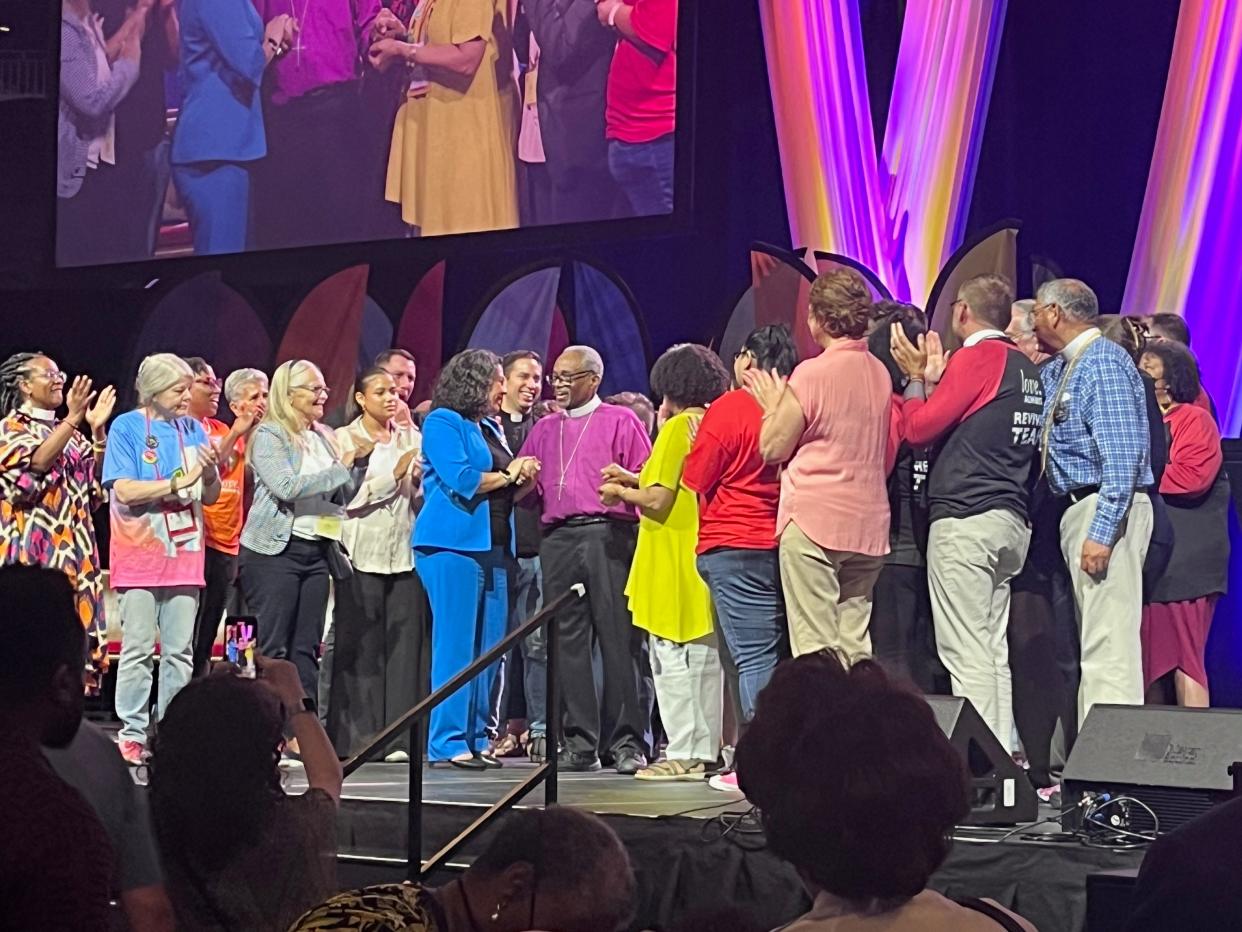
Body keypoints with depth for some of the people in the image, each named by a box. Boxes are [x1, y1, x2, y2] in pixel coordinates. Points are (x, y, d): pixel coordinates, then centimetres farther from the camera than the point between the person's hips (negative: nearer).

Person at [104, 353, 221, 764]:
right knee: (138, 649, -5)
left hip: (183, 554, 4)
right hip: (141, 555, -4)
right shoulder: (126, 427, -3)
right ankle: (132, 734, -1)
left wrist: (210, 473, -10)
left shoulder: (193, 429, 10)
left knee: (180, 651, 5)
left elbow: (210, 496, 12)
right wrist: (179, 482, -17)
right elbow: (124, 490, -13)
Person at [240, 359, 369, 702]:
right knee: (272, 647, -6)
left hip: (317, 551, 7)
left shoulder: (323, 437, 15)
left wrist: (359, 463, 2)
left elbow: (343, 495, 18)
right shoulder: (269, 435, -4)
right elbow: (286, 486, -19)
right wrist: (340, 468, -14)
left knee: (306, 649, 6)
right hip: (276, 550, -7)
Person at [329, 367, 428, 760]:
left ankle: (399, 737, 0)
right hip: (364, 553, -3)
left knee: (406, 639, -2)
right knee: (362, 645, -4)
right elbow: (345, 497, -8)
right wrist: (394, 475, -10)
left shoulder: (411, 438, 16)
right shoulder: (345, 440, 5)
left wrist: (422, 481, -6)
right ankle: (359, 738, 0)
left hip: (405, 550, 3)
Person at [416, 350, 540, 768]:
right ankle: (448, 741, -7)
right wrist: (507, 475, -3)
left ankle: (476, 739, 10)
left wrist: (526, 479, 1)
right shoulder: (442, 422, -4)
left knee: (488, 648, 6)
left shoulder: (490, 428, 20)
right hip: (453, 545, -8)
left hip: (494, 547, 8)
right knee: (456, 646, -9)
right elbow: (461, 480, -16)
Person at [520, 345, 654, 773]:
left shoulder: (620, 421, 9)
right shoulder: (543, 429, 23)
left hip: (610, 534, -5)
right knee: (569, 642, 2)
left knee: (620, 639, -8)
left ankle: (628, 742, -7)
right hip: (558, 540, 5)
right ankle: (580, 743, 5)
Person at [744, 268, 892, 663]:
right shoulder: (880, 374, 9)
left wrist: (773, 405, 13)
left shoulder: (812, 374, -11)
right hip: (868, 523, 7)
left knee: (815, 650, -5)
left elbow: (772, 448, -5)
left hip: (813, 519, -6)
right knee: (855, 647, 9)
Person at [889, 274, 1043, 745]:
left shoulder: (976, 358, -9)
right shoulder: (1025, 367, 16)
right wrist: (935, 378, 19)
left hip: (965, 517, -9)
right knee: (994, 649, 10)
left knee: (966, 652, -9)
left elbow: (918, 429, -8)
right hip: (1011, 519, 9)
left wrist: (916, 377, 7)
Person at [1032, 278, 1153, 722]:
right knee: (1094, 641, 11)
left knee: (1108, 642, -14)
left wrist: (1102, 531, -25)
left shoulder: (1103, 363, -12)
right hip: (1080, 510, 10)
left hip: (1107, 507, -10)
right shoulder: (1058, 369, 18)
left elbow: (1123, 454, -20)